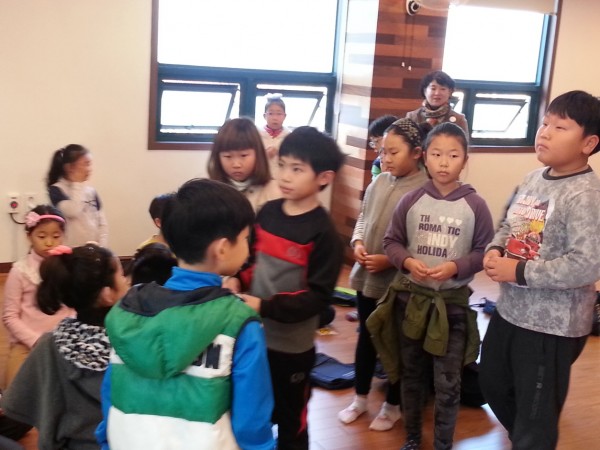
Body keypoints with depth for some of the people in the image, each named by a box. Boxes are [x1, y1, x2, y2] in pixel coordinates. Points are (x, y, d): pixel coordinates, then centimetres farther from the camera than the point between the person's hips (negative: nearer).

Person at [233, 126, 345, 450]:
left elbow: (318, 296, -17)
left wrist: (266, 307, -25)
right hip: (253, 336, 5)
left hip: (292, 347, -5)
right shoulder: (267, 213, 1)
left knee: (291, 423, 15)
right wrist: (238, 283, -8)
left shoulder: (323, 232, -15)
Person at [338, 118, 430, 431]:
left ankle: (392, 405, 31)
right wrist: (357, 243, -5)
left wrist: (390, 260, -21)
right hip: (365, 276, 6)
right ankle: (360, 398, 37)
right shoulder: (379, 182, 2)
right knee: (365, 337, 19)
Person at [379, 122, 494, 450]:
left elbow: (484, 252, -5)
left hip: (452, 302, -2)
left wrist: (455, 267, -20)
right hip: (411, 297, 2)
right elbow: (391, 241, 2)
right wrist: (408, 262, -16)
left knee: (448, 384, 7)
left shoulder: (475, 205, -9)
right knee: (411, 374, 18)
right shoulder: (411, 201, -5)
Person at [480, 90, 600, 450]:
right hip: (509, 310, 9)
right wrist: (495, 250, -5)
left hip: (552, 326, -9)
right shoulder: (533, 179, 4)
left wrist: (518, 271, -24)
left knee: (535, 416, 8)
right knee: (493, 386, 27)